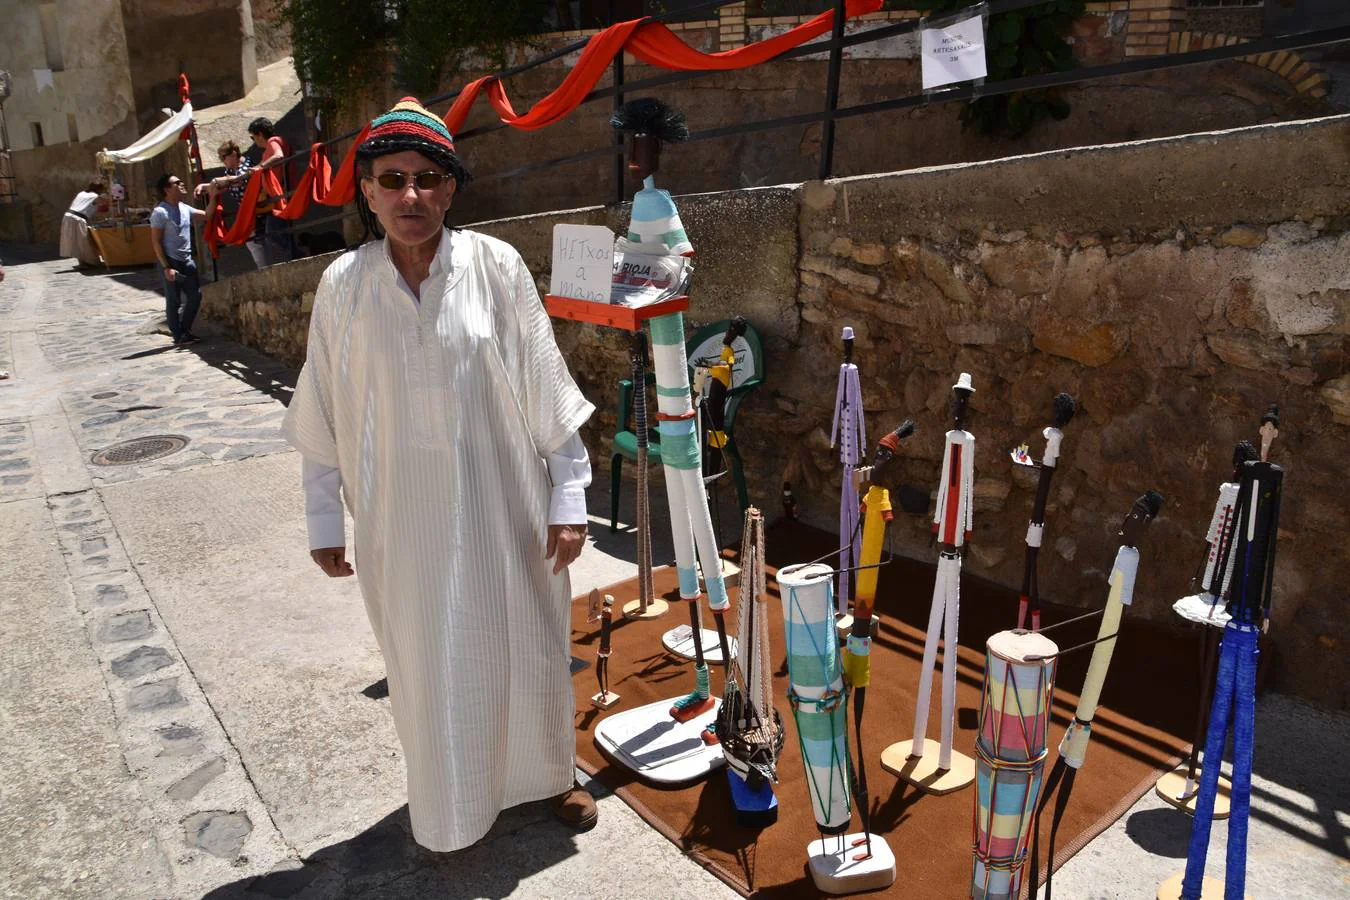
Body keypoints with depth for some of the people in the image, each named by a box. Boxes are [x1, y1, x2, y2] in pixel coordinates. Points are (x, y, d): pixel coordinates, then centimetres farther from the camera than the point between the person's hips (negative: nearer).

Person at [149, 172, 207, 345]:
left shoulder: (184, 208, 9)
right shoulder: (160, 212, -14)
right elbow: (156, 241, -14)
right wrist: (166, 267, -19)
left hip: (187, 261, 8)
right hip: (170, 262, -8)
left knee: (195, 296, 9)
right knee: (174, 301, 0)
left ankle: (185, 331, 23)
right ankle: (178, 336, 9)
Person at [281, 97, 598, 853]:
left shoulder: (496, 267, -10)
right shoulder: (344, 285, -5)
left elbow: (548, 391, -6)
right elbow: (322, 417, 3)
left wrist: (568, 501, -6)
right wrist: (324, 521, 7)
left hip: (502, 508, -1)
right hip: (402, 520, 1)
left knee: (526, 645, 16)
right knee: (429, 665, 16)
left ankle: (550, 774, 44)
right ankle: (451, 807, 43)